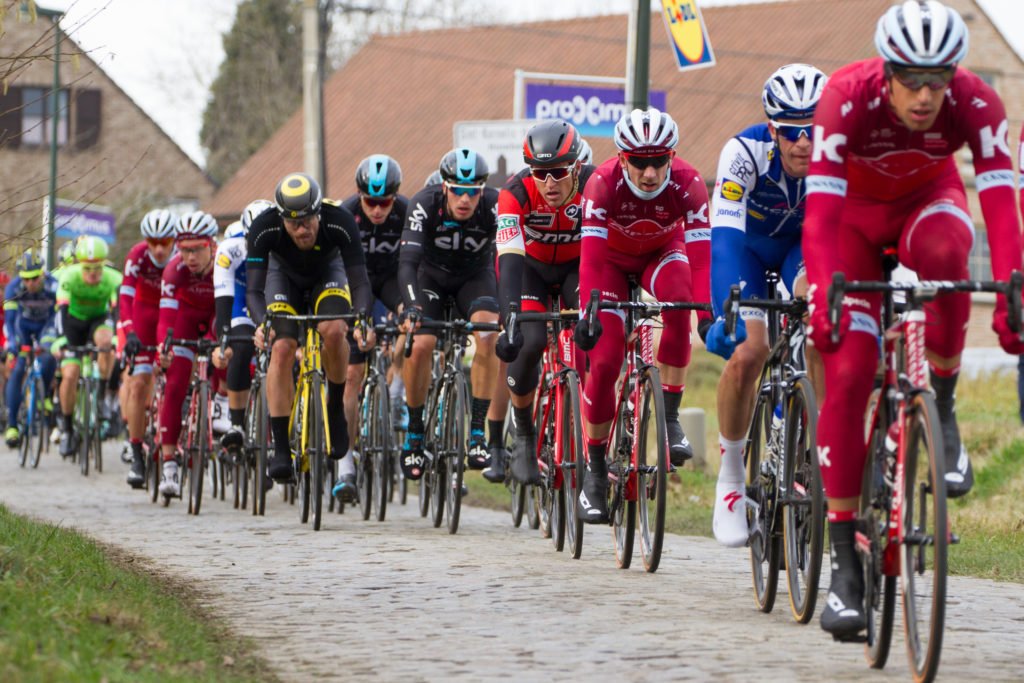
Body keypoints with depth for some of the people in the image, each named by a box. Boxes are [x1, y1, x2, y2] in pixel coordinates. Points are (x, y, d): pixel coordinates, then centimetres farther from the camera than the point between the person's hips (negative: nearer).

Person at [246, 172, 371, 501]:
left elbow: (360, 281, -33)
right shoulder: (264, 228, -34)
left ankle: (336, 408, -6)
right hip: (285, 276, 0)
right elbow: (253, 290, -33)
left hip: (327, 274, 0)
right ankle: (281, 450, -17)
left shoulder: (340, 222, -35)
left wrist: (361, 319, -52)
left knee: (333, 330, -30)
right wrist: (262, 322, -53)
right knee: (282, 348, -21)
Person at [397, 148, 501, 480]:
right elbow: (407, 262, -38)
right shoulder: (425, 204, -31)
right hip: (431, 275, 0)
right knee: (420, 344, -23)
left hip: (475, 276, 0)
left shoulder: (495, 206, -30)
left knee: (488, 336, -28)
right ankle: (414, 433, -3)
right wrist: (411, 307, -56)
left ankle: (477, 433, -19)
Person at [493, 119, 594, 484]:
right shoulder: (516, 192, -31)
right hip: (530, 266, -1)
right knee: (530, 342, -24)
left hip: (577, 265, 1)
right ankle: (523, 434, -2)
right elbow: (510, 259, -39)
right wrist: (511, 320, -52)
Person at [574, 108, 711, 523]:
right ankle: (595, 468, 3)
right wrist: (587, 313, -51)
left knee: (678, 304, -34)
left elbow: (700, 252, -38)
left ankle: (669, 416, -20)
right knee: (604, 360, -13)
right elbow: (591, 255, -40)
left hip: (661, 254, 1)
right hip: (613, 258, -1)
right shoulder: (604, 182, -33)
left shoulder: (687, 183, -31)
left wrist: (708, 310, -50)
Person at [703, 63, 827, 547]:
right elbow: (724, 234, -43)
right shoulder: (745, 152, -35)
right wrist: (725, 313, -55)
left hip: (805, 243, 1)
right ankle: (730, 477, -1)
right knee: (747, 352, -21)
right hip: (748, 243, -1)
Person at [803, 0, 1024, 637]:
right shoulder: (847, 98, -34)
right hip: (856, 211, -1)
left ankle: (941, 414, -15)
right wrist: (822, 300, -53)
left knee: (944, 253, -38)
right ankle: (846, 566, -11)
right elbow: (821, 213, -40)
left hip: (927, 200, 1)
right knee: (847, 373, -15)